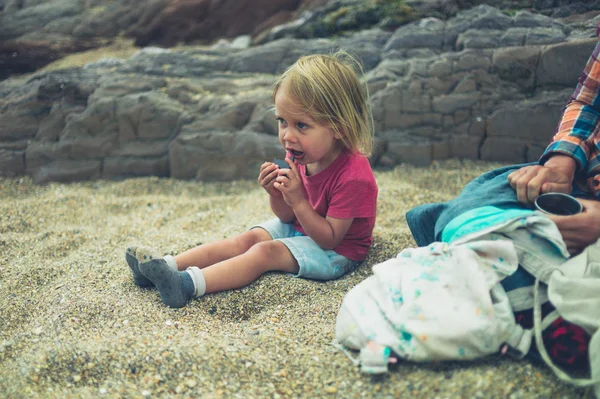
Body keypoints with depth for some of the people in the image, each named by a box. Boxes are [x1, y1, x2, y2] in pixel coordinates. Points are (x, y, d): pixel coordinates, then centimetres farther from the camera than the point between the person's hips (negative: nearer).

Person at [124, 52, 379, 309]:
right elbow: (288, 216, 2)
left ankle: (187, 284, -32)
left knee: (264, 252, -22)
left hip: (336, 249, -8)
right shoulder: (299, 157, -4)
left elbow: (330, 239, -25)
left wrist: (297, 200, -34)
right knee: (247, 239, -6)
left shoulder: (353, 177, -28)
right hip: (298, 227, 8)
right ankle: (167, 266, -12)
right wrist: (276, 194, -20)